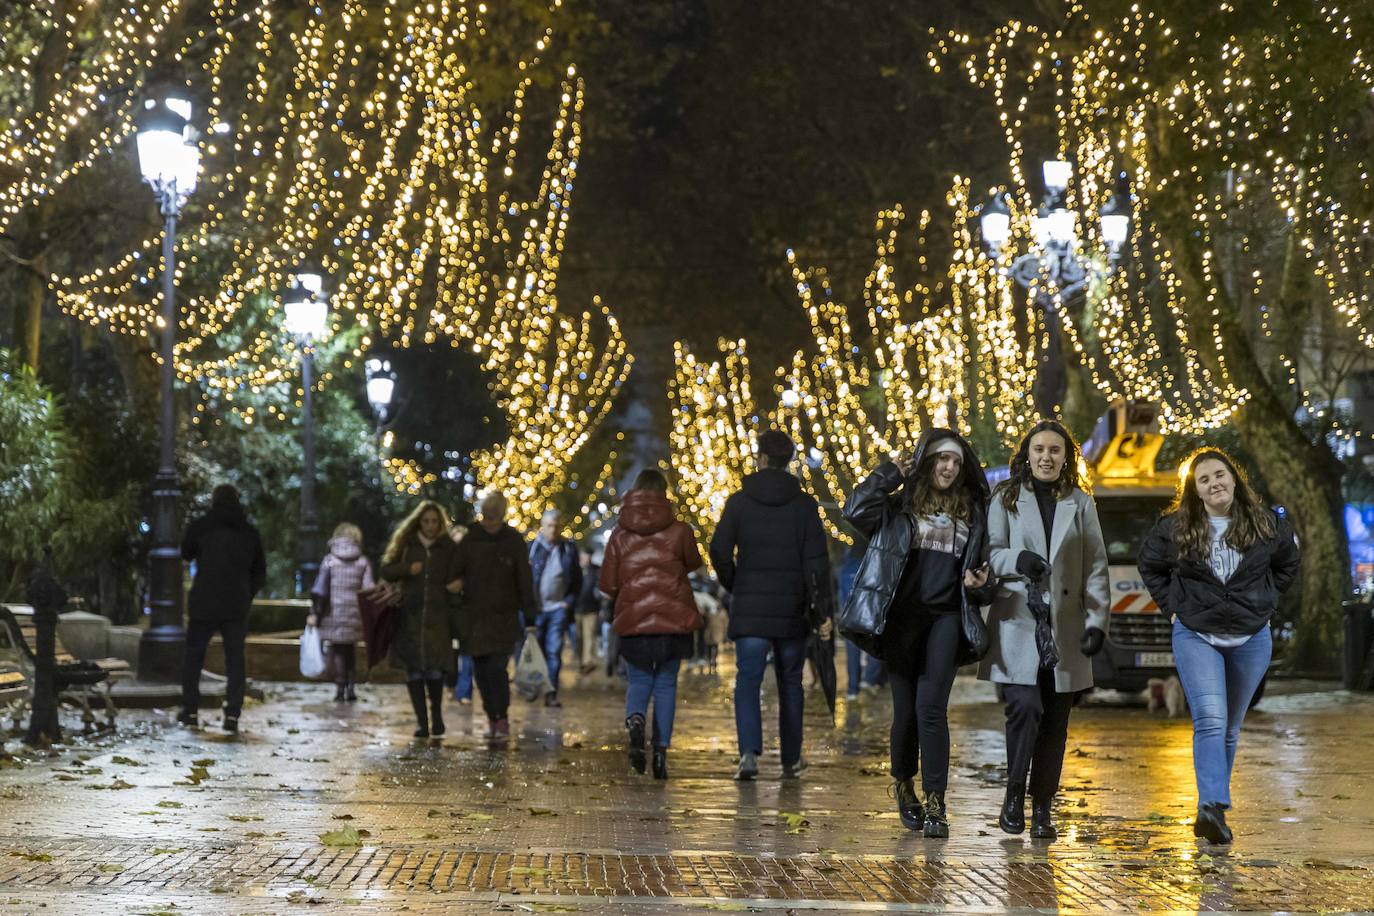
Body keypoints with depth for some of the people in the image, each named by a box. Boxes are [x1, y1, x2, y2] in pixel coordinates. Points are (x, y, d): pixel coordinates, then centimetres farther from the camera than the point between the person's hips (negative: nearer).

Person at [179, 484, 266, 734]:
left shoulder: (200, 526, -1)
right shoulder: (250, 532, 7)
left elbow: (186, 554, 17)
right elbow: (260, 572, 11)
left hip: (203, 604, -1)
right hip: (237, 607, 1)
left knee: (193, 656, 13)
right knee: (235, 660, 5)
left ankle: (190, 711, 12)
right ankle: (232, 716, -4)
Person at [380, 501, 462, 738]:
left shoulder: (449, 548, 7)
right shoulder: (406, 545, 9)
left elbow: (454, 578, 11)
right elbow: (386, 570, 9)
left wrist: (457, 583, -12)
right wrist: (407, 569, -8)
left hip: (437, 616, -2)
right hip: (410, 615, 2)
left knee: (435, 669, -11)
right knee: (413, 670, 0)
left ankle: (436, 713, 13)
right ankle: (421, 721, 9)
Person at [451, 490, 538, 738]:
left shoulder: (514, 541, 1)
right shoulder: (469, 538, 2)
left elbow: (524, 578, 3)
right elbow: (455, 571, 3)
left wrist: (529, 607, -2)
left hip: (504, 616, -2)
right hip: (473, 616, 2)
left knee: (497, 667, -12)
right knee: (480, 669, 5)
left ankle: (501, 718, -3)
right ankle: (491, 717, 17)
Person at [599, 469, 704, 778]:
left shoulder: (619, 534, 0)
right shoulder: (679, 530, -4)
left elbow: (608, 584, 0)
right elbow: (693, 563, 13)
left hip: (632, 621, 0)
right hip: (674, 619, 0)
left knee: (639, 680, 13)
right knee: (666, 683, 11)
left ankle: (635, 719, -19)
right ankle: (661, 750, 6)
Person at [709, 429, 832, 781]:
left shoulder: (739, 501, -1)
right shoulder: (804, 504, 0)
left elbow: (719, 551, -5)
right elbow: (816, 559, -7)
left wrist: (733, 587, 12)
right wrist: (823, 608, -5)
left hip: (749, 607, -1)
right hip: (791, 607, 1)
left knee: (748, 681, -3)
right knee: (790, 684, 13)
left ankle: (749, 751, -23)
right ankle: (791, 760, 19)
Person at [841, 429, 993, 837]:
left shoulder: (972, 512, 15)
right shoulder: (900, 505, 6)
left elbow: (980, 563, 23)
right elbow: (856, 511, -11)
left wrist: (977, 582, 1)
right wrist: (889, 474, -4)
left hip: (945, 619, 1)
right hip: (902, 619, -1)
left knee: (930, 706, -12)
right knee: (906, 709, 4)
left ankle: (935, 804, -12)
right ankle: (904, 784, 29)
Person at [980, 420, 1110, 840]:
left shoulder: (1080, 503, 11)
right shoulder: (1006, 499, 7)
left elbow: (1096, 566, 8)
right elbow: (989, 552, 2)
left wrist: (1098, 620, -1)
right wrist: (1016, 560, -20)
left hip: (1063, 629, 2)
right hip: (1018, 624, -2)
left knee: (1055, 723, 3)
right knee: (1026, 707, -16)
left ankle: (1042, 809, 12)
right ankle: (1014, 795, 2)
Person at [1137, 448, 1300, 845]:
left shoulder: (1266, 525, 0)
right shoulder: (1174, 528, -4)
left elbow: (1288, 564, 18)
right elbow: (1149, 566, 14)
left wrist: (1262, 603, 9)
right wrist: (1171, 606, 5)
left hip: (1251, 639, 2)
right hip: (1195, 636, -2)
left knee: (1230, 729, 9)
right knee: (1210, 720, -20)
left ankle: (1211, 811, 18)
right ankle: (1214, 807, -29)